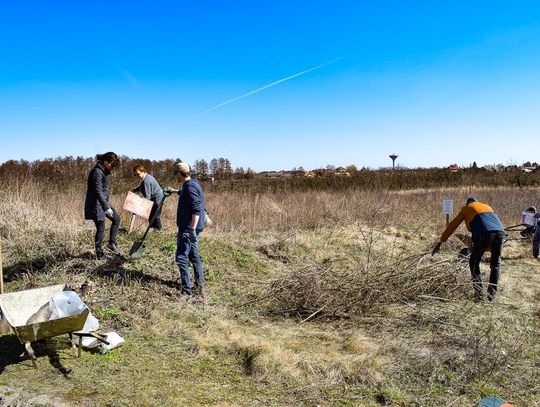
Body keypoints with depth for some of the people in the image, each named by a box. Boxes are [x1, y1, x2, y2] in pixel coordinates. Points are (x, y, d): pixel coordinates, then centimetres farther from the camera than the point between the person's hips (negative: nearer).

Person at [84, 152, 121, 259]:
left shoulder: (102, 171, 10)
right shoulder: (97, 172, -20)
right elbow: (98, 192, -25)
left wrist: (107, 205, 26)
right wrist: (107, 207, -27)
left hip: (103, 202, 10)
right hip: (96, 203, -10)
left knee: (116, 219, 12)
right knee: (101, 228, -3)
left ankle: (112, 243, 17)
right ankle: (99, 253, 9)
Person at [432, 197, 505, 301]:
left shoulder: (466, 209, 24)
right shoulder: (487, 206, 35)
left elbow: (452, 226, 24)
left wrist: (439, 243, 27)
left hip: (485, 234, -4)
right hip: (500, 231, 4)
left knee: (474, 262, 14)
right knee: (495, 264, 18)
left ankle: (479, 292, 5)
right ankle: (492, 293, 12)